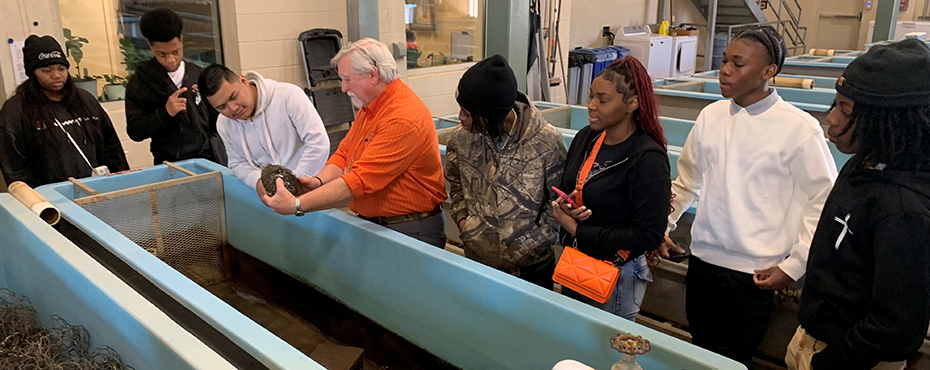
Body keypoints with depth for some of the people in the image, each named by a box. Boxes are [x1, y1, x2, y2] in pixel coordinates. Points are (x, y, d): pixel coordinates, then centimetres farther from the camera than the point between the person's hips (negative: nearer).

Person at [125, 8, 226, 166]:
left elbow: (216, 120, 8)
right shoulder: (140, 80, -2)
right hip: (169, 164, -1)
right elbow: (134, 132, -5)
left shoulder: (199, 75, 1)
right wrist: (165, 113, -19)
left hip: (207, 159, 1)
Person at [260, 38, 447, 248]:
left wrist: (297, 205, -23)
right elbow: (344, 153, 14)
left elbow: (360, 180, -25)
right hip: (371, 222, 8)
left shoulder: (402, 120, -21)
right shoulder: (370, 108, 11)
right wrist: (318, 181, -6)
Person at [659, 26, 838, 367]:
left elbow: (823, 202, -8)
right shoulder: (711, 116, 1)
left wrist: (792, 266, -10)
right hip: (702, 259, 5)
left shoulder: (798, 128, -13)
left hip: (754, 273, -4)